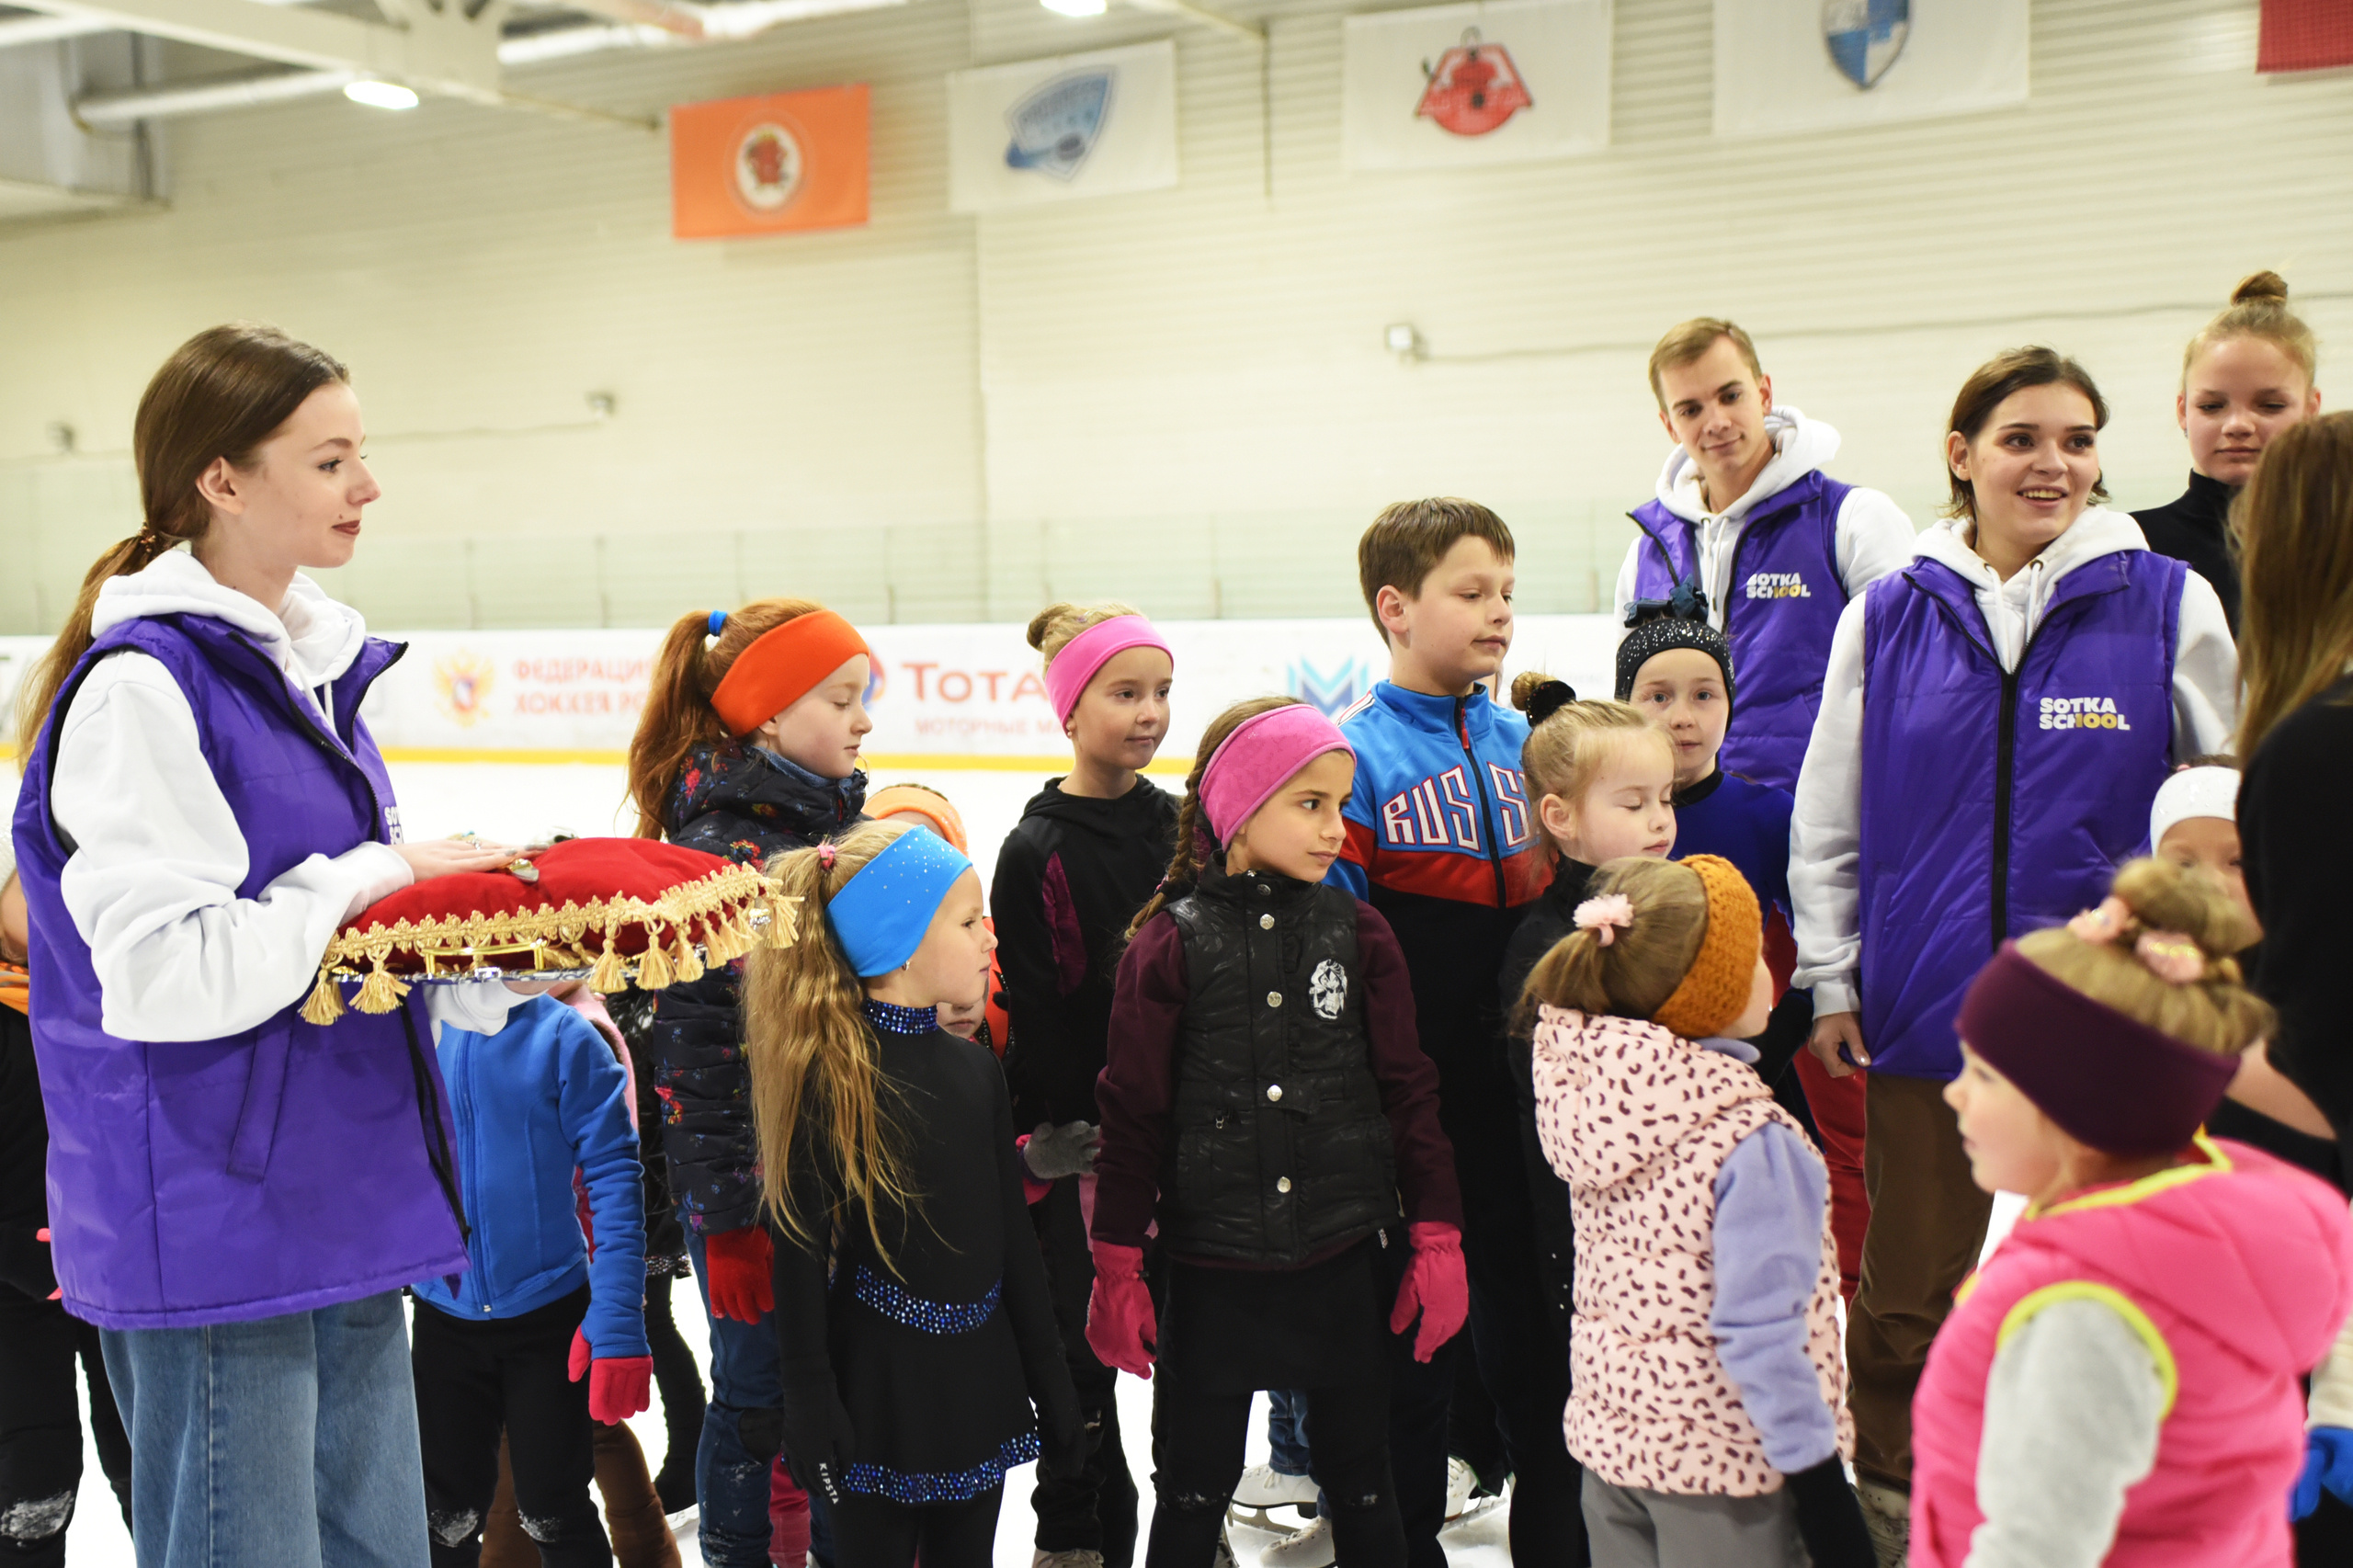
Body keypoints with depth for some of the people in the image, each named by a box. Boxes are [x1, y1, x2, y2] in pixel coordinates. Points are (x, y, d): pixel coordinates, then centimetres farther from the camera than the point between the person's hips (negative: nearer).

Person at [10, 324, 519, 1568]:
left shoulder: (311, 660, 11)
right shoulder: (142, 683, -16)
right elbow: (163, 972, -23)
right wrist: (370, 879, -16)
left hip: (341, 1206, 9)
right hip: (211, 1224, -8)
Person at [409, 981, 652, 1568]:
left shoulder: (563, 1036, -11)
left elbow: (612, 1174, -13)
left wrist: (618, 1322, -20)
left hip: (550, 1309, -2)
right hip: (444, 1315, 2)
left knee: (555, 1515, 9)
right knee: (448, 1520, 13)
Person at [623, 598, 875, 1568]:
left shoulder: (846, 819, 7)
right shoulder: (721, 846, -16)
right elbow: (693, 1042, -17)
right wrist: (727, 1221, -18)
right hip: (753, 1175, -7)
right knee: (756, 1397, 8)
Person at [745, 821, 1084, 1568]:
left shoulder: (975, 1069, 4)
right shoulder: (830, 1077, -15)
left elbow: (1013, 1234, 9)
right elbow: (800, 1252, -13)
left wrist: (1052, 1385, 11)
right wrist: (810, 1402, -14)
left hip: (979, 1376, 6)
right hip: (879, 1384, -6)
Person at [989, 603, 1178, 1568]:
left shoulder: (1180, 824, 6)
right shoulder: (1038, 852, -10)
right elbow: (1034, 1020, -11)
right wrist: (1073, 1141, -14)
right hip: (1082, 1137, -5)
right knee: (1083, 1344, 7)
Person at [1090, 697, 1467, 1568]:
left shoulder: (1357, 932, 0)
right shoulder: (1171, 943, -6)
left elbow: (1409, 1092, 4)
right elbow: (1133, 1113, -2)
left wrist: (1437, 1239, 3)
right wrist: (1116, 1269, -1)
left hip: (1347, 1264, 2)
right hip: (1212, 1274, -1)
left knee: (1364, 1491, 15)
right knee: (1190, 1497, 12)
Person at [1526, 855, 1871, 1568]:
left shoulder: (1587, 1090, -3)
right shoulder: (1752, 1142, -24)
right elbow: (1758, 1335, -23)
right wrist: (1822, 1486, -13)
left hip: (1608, 1431, 7)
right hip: (1723, 1461, -6)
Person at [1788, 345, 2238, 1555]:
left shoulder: (2168, 606, 1)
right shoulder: (1888, 614, 4)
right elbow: (1826, 818, 9)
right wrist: (1829, 981, 5)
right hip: (1926, 1008, 1)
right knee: (1907, 1293, 11)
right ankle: (1889, 1508, 30)